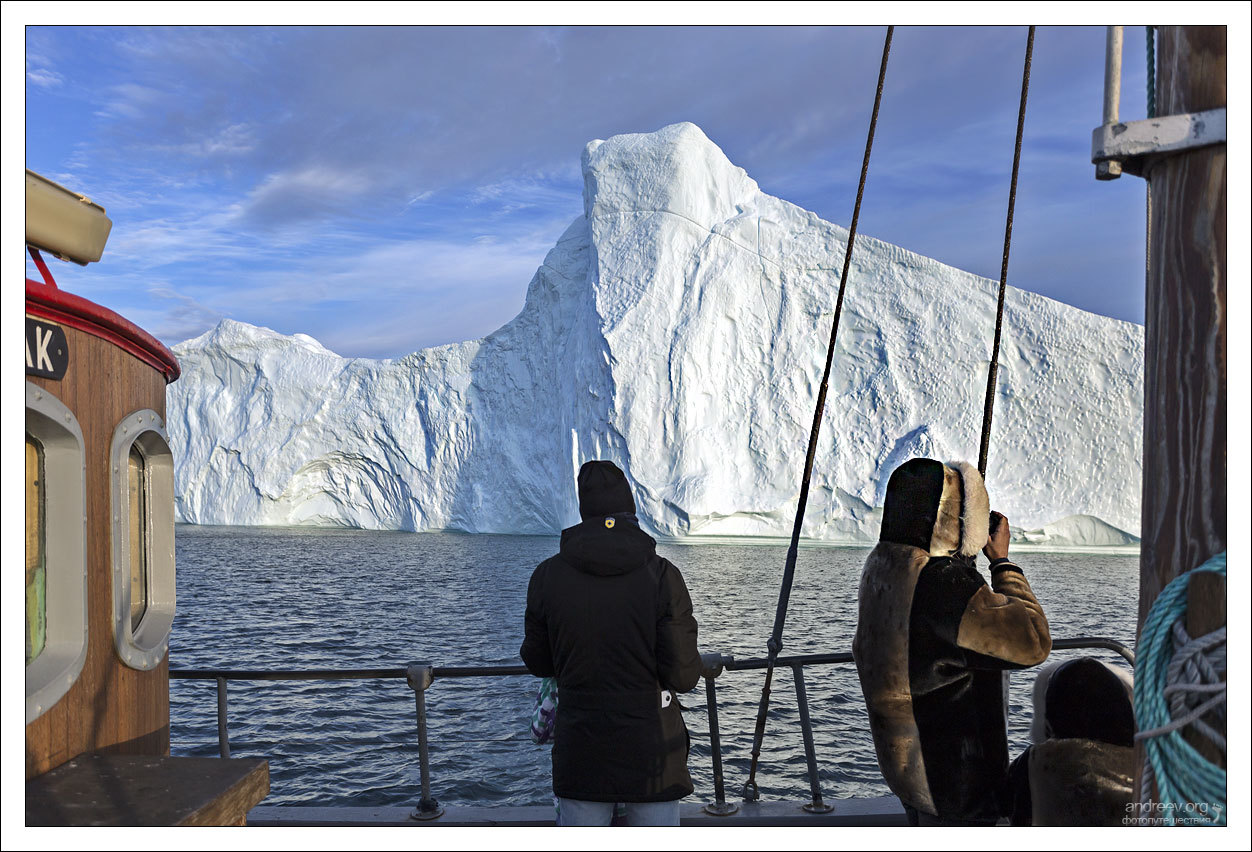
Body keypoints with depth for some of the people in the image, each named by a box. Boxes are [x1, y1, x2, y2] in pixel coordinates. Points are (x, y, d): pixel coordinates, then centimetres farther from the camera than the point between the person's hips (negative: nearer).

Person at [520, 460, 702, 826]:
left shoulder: (547, 575, -7)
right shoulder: (663, 575, -14)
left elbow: (537, 662, 4)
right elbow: (684, 675, -14)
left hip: (580, 752, 2)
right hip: (651, 752, -2)